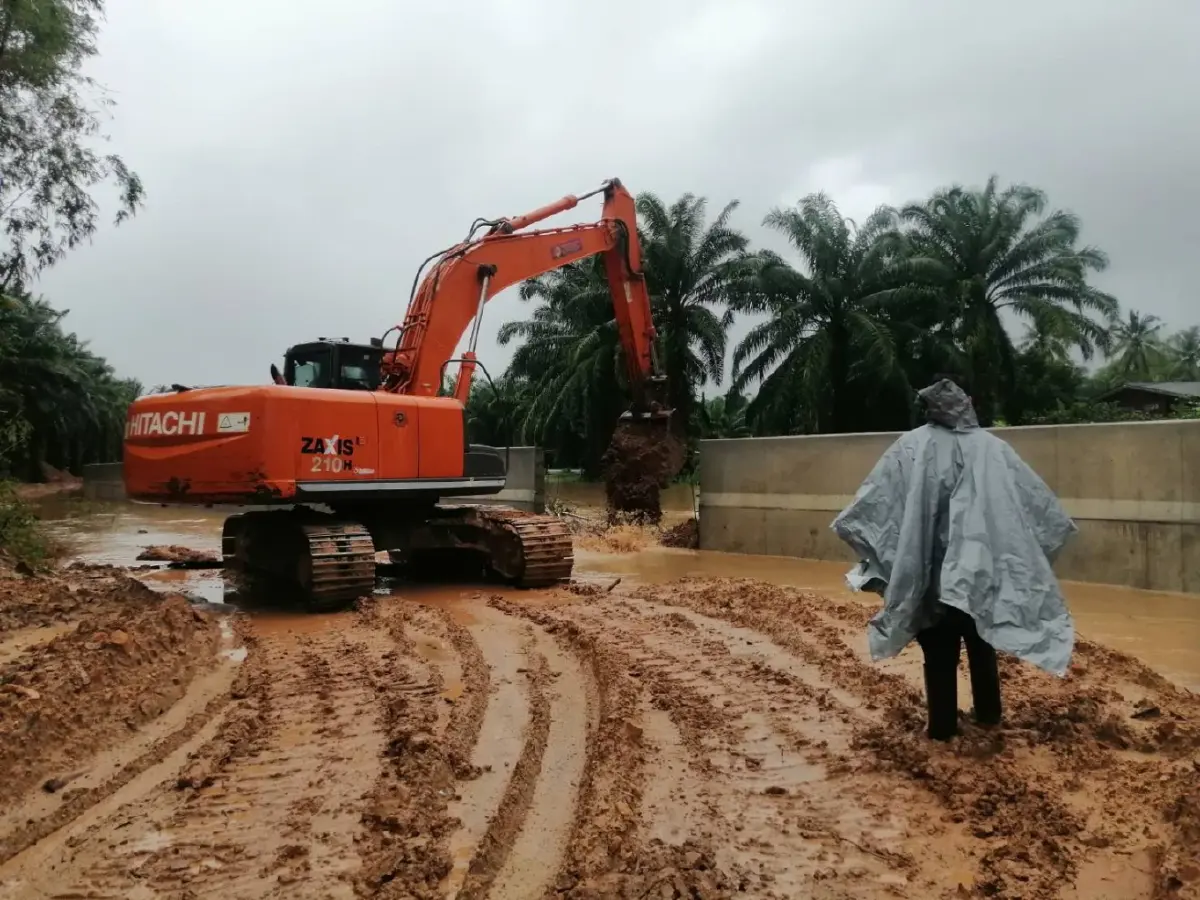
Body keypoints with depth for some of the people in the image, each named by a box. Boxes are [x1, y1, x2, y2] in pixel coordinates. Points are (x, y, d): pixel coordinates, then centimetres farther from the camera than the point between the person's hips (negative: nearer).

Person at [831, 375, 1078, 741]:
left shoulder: (913, 447, -6)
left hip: (933, 571, -2)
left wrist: (870, 550, -1)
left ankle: (943, 726, 15)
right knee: (982, 645, 21)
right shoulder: (993, 448, 0)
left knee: (940, 653, 9)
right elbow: (1041, 503, 6)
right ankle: (989, 715, 32)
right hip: (984, 569, 3)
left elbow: (874, 501, -11)